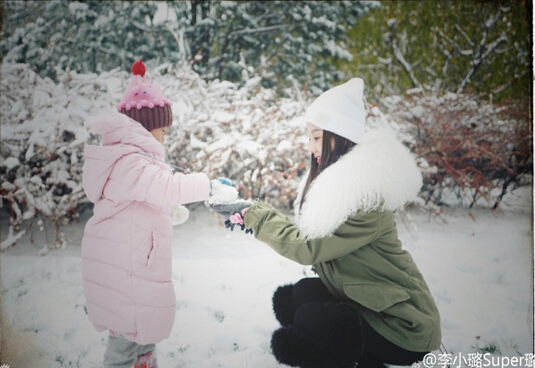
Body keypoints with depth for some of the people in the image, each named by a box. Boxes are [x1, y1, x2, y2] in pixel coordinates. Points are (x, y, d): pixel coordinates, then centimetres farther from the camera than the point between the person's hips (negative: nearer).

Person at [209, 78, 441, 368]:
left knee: (288, 343, -17)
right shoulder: (338, 178, 5)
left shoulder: (366, 199, -25)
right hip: (364, 299, 9)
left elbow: (308, 247, -26)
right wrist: (250, 216, -5)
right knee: (287, 299, -2)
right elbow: (308, 233, 4)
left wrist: (254, 214, -17)